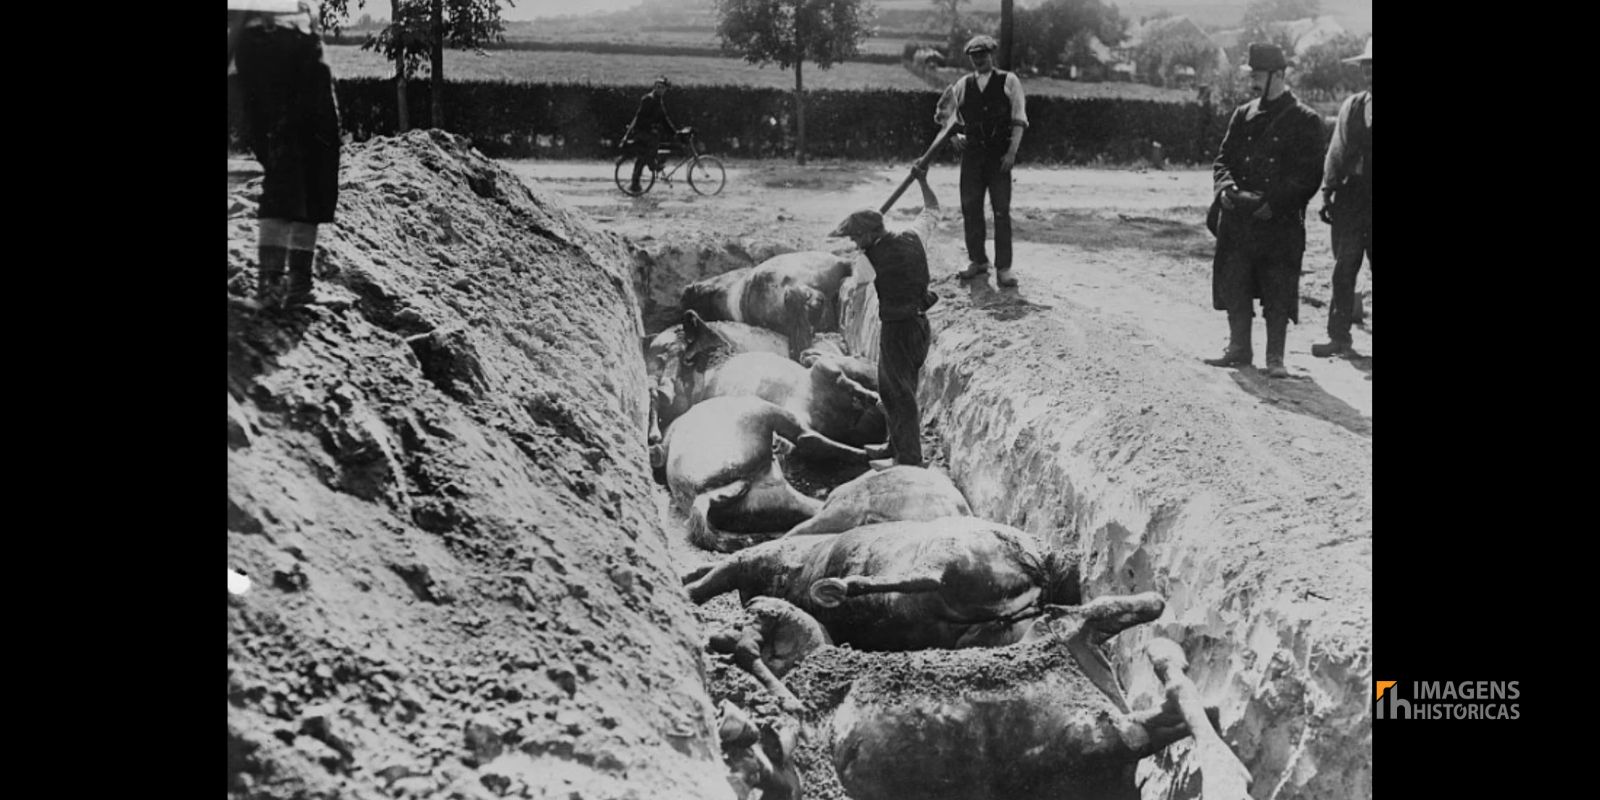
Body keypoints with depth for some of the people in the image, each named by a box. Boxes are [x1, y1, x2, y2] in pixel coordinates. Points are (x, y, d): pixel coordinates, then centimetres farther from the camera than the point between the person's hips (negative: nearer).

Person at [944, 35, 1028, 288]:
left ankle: (1003, 269, -2)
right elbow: (946, 115, 21)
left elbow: (1019, 119, -2)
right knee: (970, 208, 5)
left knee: (1002, 211, -5)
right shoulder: (962, 85, 10)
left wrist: (1012, 151, -10)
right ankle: (977, 260, 18)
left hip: (999, 154, -3)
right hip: (971, 153, 3)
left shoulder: (1008, 81, 2)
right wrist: (954, 135, 3)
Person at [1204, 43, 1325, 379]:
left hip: (1281, 222, -4)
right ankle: (1239, 349, 19)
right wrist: (1226, 188, -8)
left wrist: (1273, 202, -16)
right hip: (1237, 221, 5)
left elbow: (1310, 175, -6)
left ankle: (1275, 357, 8)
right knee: (1234, 285, 7)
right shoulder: (1242, 115, 12)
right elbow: (1222, 159, 13)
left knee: (1278, 292, 0)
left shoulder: (1305, 120, -2)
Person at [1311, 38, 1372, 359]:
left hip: (1365, 198, -3)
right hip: (1350, 197, 3)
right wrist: (1328, 192, 3)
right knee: (1343, 271, 4)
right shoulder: (1352, 106, 9)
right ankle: (1339, 338, 9)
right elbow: (1337, 152, 10)